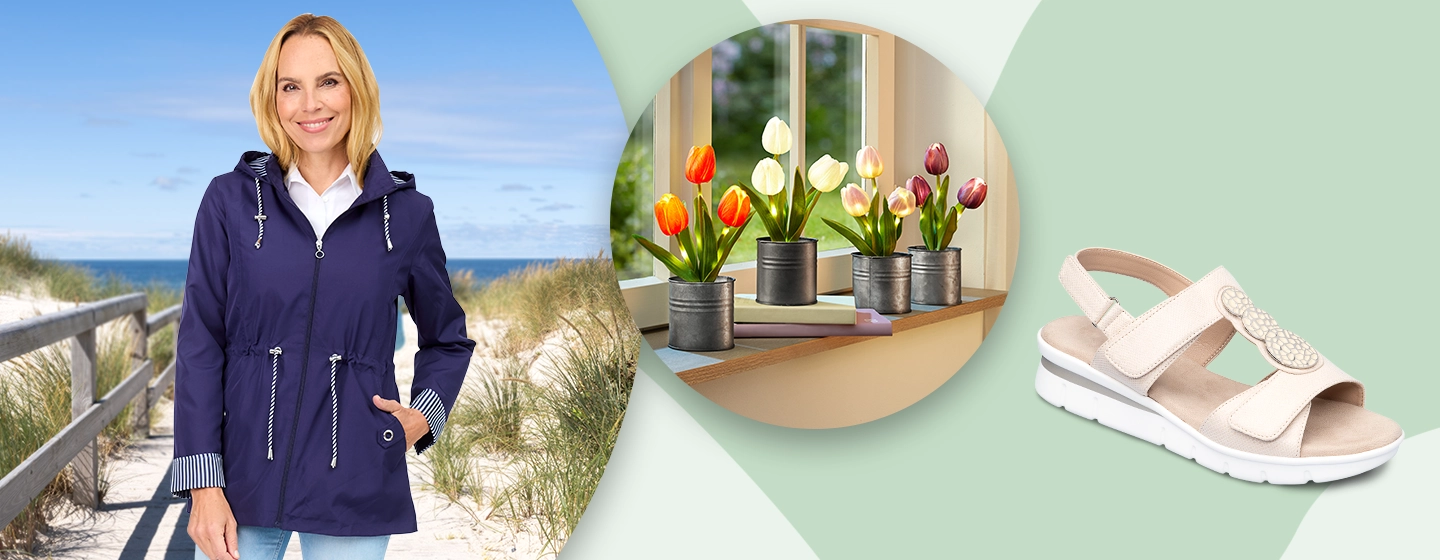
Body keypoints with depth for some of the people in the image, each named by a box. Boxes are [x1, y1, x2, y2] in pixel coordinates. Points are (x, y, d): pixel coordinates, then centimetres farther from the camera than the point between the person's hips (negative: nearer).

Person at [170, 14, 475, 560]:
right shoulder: (230, 201, 1)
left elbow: (447, 338, 16)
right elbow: (199, 346, 0)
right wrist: (203, 485, -7)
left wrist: (424, 415, -1)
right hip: (243, 477, 0)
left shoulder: (406, 212, 2)